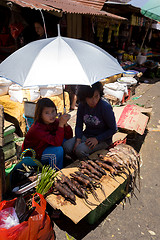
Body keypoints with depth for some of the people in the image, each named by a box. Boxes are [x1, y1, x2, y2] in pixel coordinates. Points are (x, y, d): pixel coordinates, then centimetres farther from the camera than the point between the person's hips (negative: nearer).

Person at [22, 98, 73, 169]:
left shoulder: (54, 121, -10)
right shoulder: (37, 128, -30)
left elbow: (69, 137, -11)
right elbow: (57, 143, -39)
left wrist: (65, 123, -27)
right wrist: (61, 124, -43)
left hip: (46, 147, 7)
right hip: (33, 156, -7)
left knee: (66, 140, -10)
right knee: (58, 150, -29)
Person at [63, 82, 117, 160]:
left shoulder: (105, 107, -20)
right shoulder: (82, 105, -5)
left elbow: (113, 129, -12)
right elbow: (78, 126, 4)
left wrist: (97, 139, -20)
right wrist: (78, 139, -14)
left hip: (103, 139, -5)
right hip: (86, 135, 5)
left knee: (80, 150, -30)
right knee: (66, 146, -18)